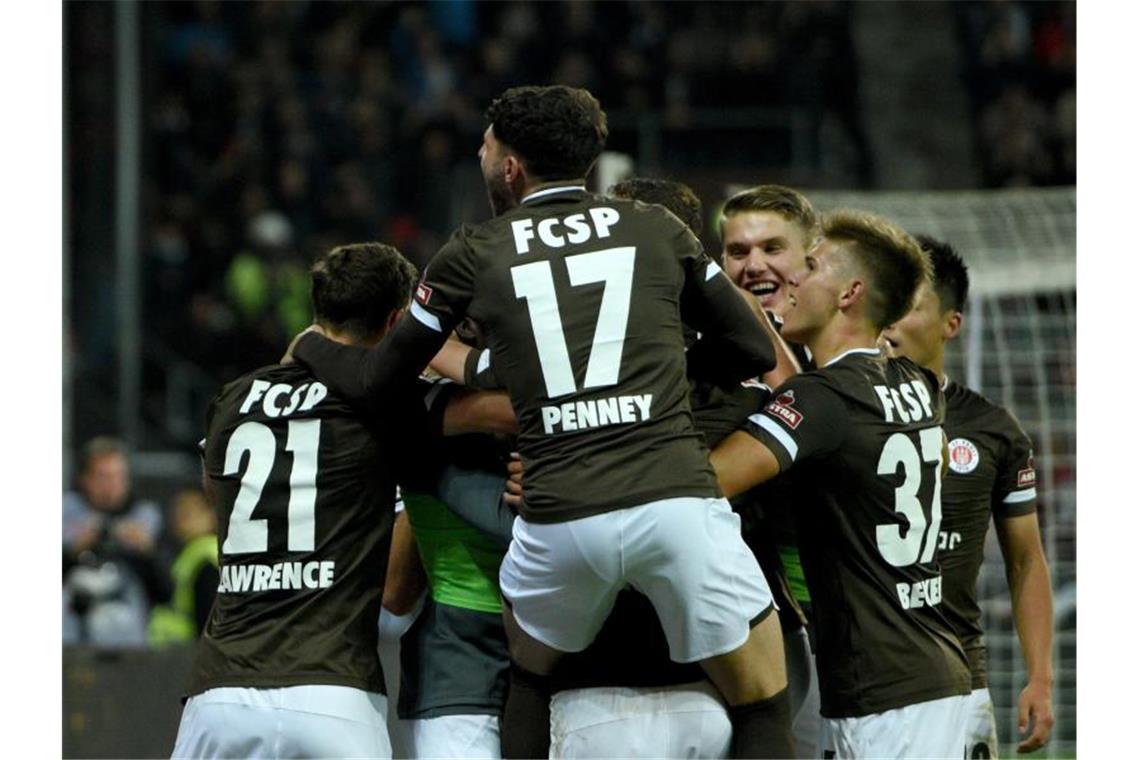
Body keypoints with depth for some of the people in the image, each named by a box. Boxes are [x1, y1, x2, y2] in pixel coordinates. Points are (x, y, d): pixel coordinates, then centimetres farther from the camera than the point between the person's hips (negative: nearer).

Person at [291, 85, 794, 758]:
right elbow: (756, 351, 19)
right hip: (677, 500, -1)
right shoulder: (659, 230, 13)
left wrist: (312, 345, 42)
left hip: (561, 520, 1)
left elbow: (375, 379, 21)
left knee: (527, 676, 30)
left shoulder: (475, 255, 12)